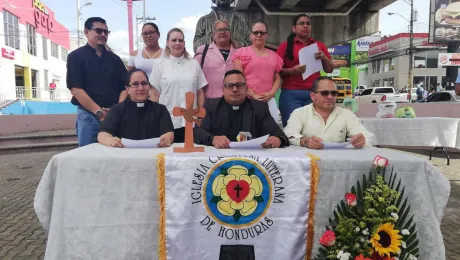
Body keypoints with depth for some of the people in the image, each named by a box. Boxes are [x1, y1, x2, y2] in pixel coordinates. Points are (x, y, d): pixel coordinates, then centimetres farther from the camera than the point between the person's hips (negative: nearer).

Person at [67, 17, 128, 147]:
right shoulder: (76, 56, 3)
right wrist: (98, 111, -14)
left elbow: (125, 87, 8)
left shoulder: (115, 59, 14)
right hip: (88, 115, -3)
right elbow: (75, 88, -7)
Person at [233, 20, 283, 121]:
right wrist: (253, 95, -11)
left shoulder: (273, 55, 15)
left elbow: (277, 78, 15)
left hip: (269, 100, 4)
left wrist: (271, 93, -4)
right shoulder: (242, 52, 3)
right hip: (248, 99, -3)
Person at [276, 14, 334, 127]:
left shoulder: (319, 45, 15)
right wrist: (292, 70, -15)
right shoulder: (285, 46, 6)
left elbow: (330, 69, 17)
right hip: (291, 94, -2)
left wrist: (324, 58, -2)